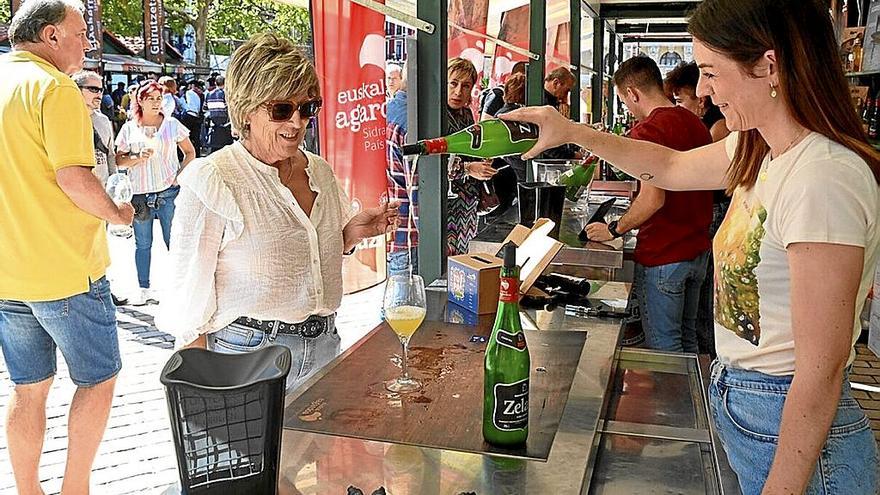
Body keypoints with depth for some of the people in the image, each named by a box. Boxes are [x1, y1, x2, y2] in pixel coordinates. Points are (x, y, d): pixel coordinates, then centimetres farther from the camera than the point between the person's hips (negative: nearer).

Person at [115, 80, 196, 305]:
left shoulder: (172, 124, 3)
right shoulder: (129, 129, 5)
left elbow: (190, 152, 9)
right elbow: (119, 160, 6)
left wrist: (180, 176, -4)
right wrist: (138, 158, -12)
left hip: (169, 192, -1)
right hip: (140, 193, 1)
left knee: (174, 241, 2)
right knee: (143, 244, 9)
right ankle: (144, 289, 19)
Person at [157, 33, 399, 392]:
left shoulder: (320, 171, 6)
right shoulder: (212, 181, -14)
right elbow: (189, 303, -13)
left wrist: (352, 233, 0)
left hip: (324, 347, 6)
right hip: (246, 354, -6)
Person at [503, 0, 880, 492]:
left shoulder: (823, 179, -27)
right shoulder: (762, 150, 0)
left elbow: (822, 371, -25)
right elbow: (669, 167, 18)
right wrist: (571, 131, 10)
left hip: (796, 432, -8)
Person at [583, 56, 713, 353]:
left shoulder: (648, 131, -18)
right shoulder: (696, 123, 9)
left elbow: (653, 199, -24)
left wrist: (614, 229, -12)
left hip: (663, 256, -9)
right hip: (698, 249, 9)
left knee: (664, 346, 3)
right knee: (687, 338, 20)